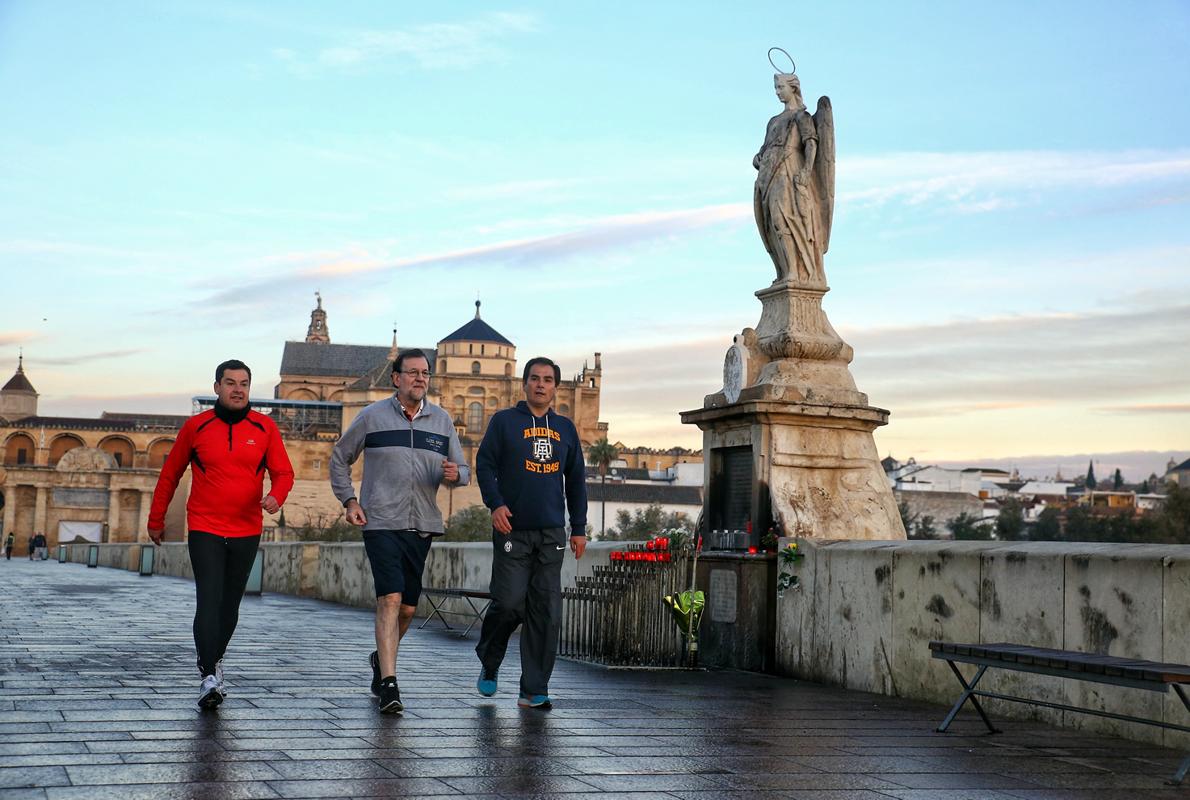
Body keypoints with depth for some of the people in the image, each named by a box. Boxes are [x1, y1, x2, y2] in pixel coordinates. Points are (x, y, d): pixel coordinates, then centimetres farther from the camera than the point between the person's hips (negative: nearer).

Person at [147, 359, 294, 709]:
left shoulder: (265, 428, 1)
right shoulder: (196, 427, 0)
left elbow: (283, 473, 2)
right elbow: (170, 474, 11)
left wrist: (276, 497, -21)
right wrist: (156, 519, 15)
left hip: (246, 532, 2)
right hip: (204, 530, -2)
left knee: (230, 606, 12)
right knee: (208, 602, -14)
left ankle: (214, 660, 34)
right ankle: (210, 678, -17)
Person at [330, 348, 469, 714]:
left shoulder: (441, 420, 10)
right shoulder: (372, 416, 1)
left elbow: (463, 471, 12)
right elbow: (340, 459, 11)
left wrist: (454, 474, -12)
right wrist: (349, 500, -1)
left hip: (422, 525, 4)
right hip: (381, 522, -4)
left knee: (407, 607, 12)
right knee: (390, 600, -17)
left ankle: (382, 658, 39)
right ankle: (388, 685, -17)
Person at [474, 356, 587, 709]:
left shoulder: (565, 429, 15)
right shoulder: (504, 421, 4)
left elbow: (576, 481, 19)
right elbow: (485, 464, -1)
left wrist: (578, 528, 13)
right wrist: (495, 503, -17)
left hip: (552, 534, 3)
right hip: (512, 531, -3)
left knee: (546, 613, -2)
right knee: (509, 602, -8)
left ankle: (534, 690, 3)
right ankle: (489, 664, 20)